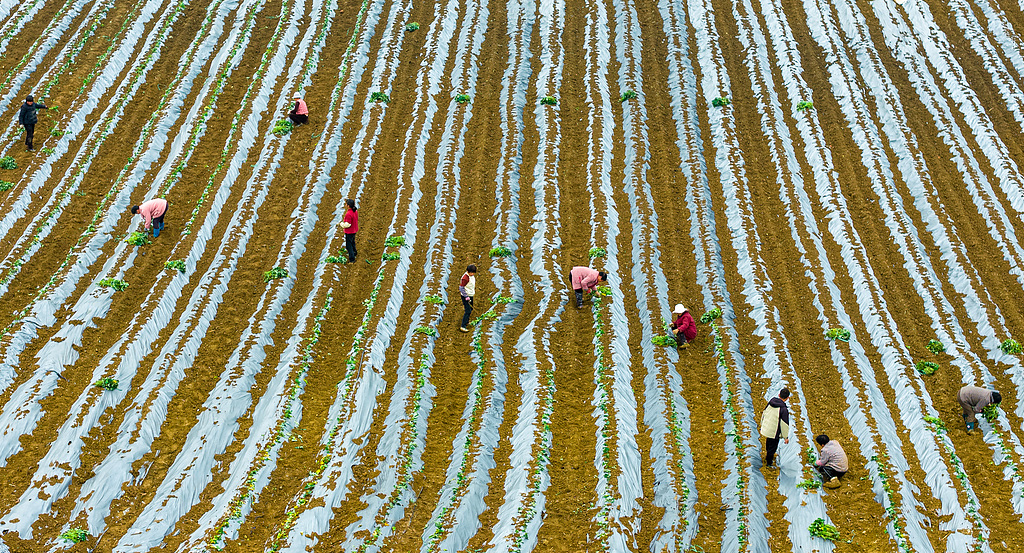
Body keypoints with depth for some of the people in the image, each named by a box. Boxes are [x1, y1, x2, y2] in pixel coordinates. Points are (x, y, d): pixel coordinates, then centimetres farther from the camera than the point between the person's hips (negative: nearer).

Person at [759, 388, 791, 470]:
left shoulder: (770, 403, -6)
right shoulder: (783, 409, -26)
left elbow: (764, 414, 8)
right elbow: (784, 424, -20)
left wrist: (762, 425, 25)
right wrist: (786, 437, -9)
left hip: (766, 429, 6)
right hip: (774, 432, -6)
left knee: (768, 444, 27)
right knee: (773, 447, 13)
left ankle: (768, 458, 48)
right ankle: (769, 463, 29)